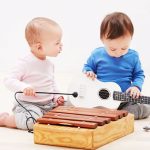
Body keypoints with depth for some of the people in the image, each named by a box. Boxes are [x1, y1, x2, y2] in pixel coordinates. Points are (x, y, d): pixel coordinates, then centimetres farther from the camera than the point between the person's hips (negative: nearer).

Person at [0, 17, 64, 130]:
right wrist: (24, 87, -37)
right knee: (33, 121, -34)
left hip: (48, 104, 7)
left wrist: (57, 97, 5)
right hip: (27, 104, -7)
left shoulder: (49, 64, 10)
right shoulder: (25, 62, -16)